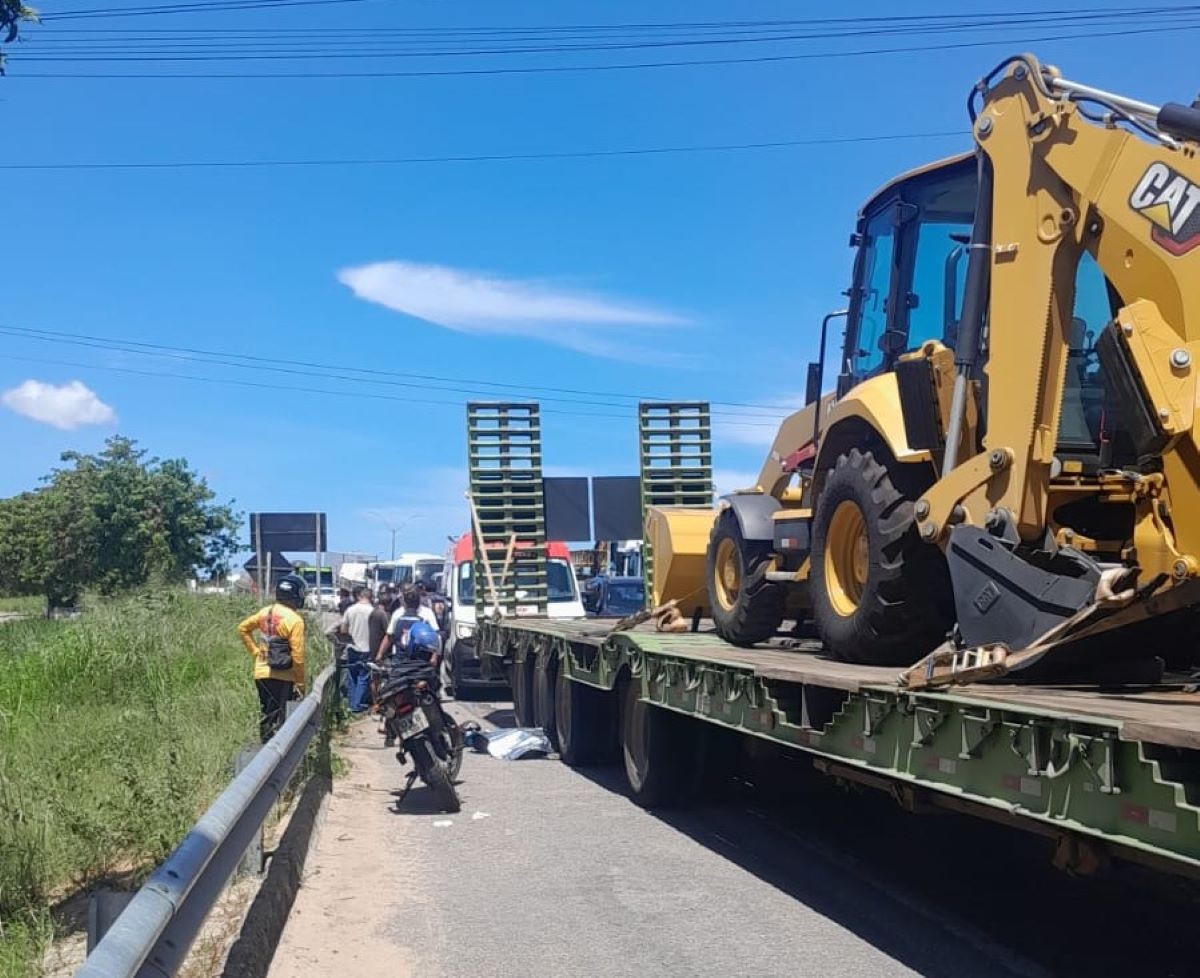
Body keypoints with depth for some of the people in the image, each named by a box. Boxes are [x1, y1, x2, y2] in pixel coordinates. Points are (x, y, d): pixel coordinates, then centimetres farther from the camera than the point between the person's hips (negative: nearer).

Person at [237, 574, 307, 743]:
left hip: (261, 672, 6)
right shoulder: (295, 620, -15)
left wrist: (255, 651, 16)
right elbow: (297, 655, -16)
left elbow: (243, 629, 14)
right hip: (282, 675, -6)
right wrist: (300, 682, -7)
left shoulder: (265, 612, 4)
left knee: (265, 713, 17)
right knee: (277, 716, 1)